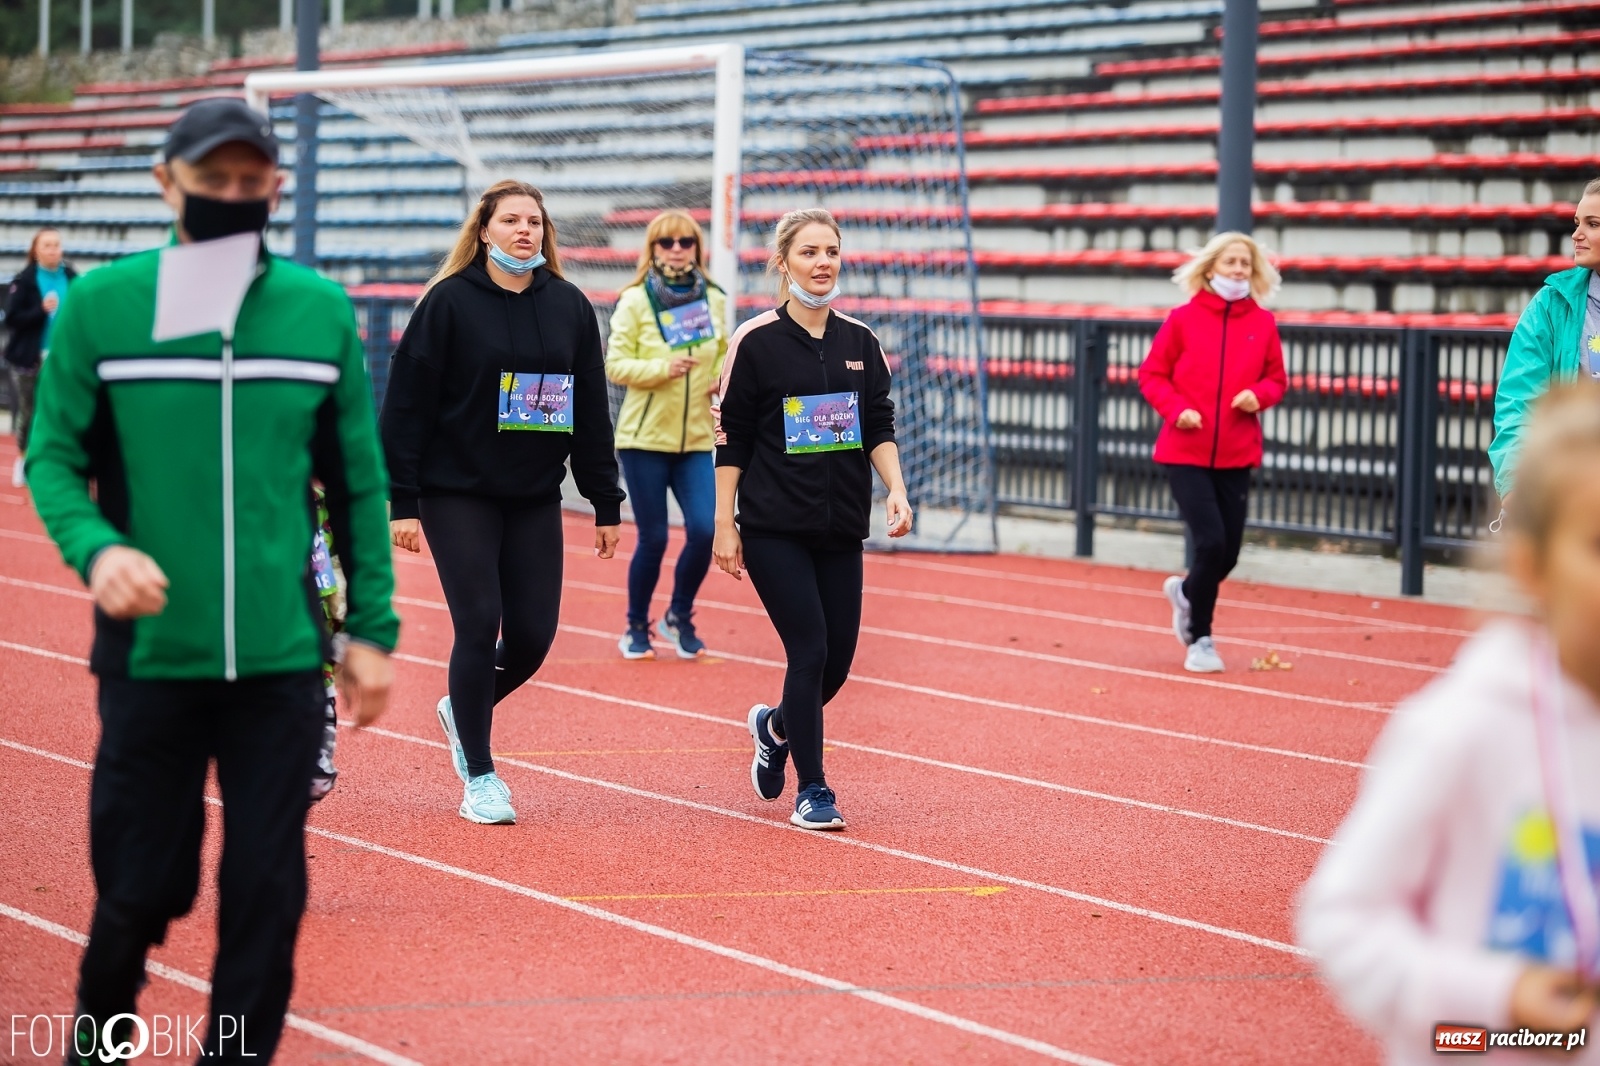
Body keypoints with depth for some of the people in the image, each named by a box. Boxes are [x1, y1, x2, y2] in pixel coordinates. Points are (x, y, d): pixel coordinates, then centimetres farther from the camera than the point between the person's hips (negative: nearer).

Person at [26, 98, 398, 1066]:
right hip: (150, 654, -1)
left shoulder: (322, 311, 3)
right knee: (142, 885, 7)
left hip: (283, 660, 1)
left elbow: (357, 481, 9)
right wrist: (95, 547, -17)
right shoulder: (100, 305, -2)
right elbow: (53, 455, 2)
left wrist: (373, 627, 7)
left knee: (268, 891, 2)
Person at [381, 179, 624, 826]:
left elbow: (591, 410, 9)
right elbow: (406, 404, -7)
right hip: (457, 493, -4)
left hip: (535, 499, 4)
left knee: (533, 634, 0)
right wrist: (401, 501, -12)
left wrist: (606, 503, 7)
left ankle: (464, 712, 31)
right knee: (479, 626, -8)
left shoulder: (569, 306, 5)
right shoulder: (450, 302, -6)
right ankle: (479, 776, 6)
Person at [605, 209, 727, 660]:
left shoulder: (714, 300, 6)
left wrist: (725, 379, -1)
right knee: (653, 538, -1)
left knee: (704, 531, -9)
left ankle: (679, 618, 15)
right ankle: (636, 627, 21)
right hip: (644, 438, -3)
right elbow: (616, 364, -9)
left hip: (697, 440, 3)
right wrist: (662, 369, -23)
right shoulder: (635, 301, -5)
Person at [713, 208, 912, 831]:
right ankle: (811, 791, 2)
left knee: (837, 662, 5)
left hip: (842, 530, 5)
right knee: (810, 651, -12)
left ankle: (774, 728, 37)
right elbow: (731, 440, -3)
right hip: (774, 529, -5)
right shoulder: (756, 342, -5)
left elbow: (879, 429, 10)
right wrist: (724, 524, -6)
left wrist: (896, 489, -6)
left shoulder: (860, 343, 7)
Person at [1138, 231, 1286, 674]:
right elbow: (1152, 374, 2)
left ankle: (1186, 593, 41)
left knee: (1228, 552, 5)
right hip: (1186, 452, -3)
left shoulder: (1263, 324, 4)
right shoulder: (1184, 319, -3)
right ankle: (1200, 639, 9)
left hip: (1236, 455, 3)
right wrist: (1176, 408, -14)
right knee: (1211, 542, -12)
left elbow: (1276, 378, 12)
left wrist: (1259, 394, -10)